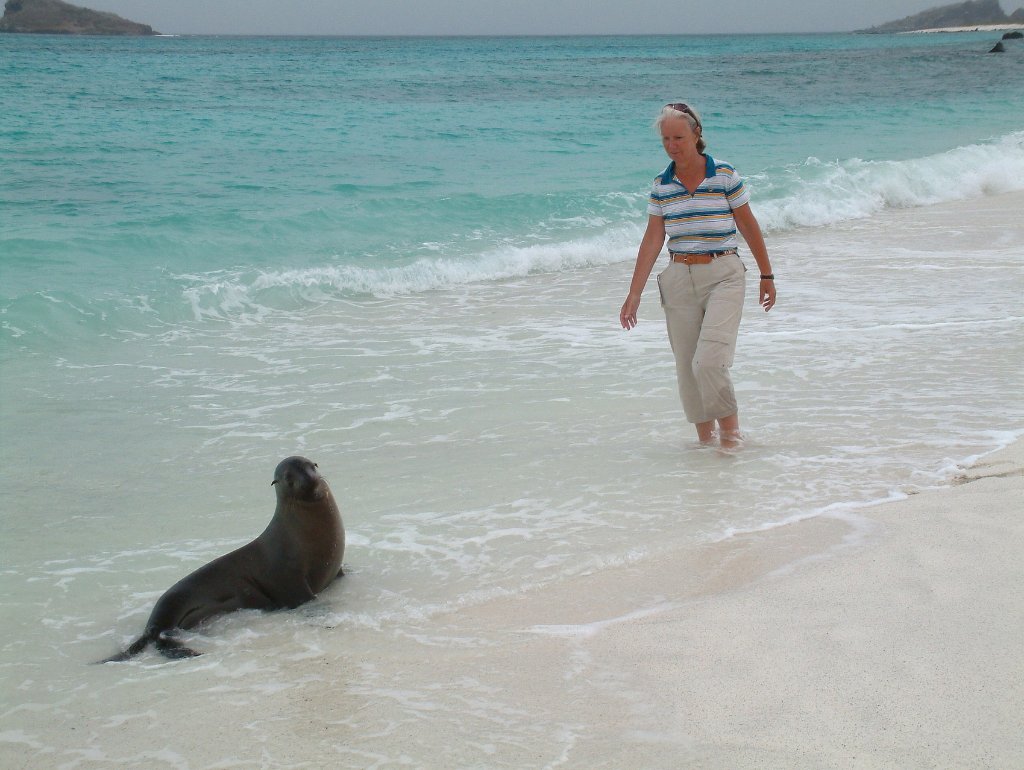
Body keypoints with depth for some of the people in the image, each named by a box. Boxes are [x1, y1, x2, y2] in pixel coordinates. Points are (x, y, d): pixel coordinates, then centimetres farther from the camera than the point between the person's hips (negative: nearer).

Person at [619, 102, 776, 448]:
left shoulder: (725, 176, -4)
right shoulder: (661, 186, 5)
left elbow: (749, 228, 4)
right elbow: (652, 240, 6)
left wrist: (766, 275, 10)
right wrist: (634, 294, 3)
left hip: (723, 276, -4)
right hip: (679, 280, 4)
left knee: (709, 361, -18)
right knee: (686, 368, 5)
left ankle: (730, 430, 1)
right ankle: (704, 437, 19)